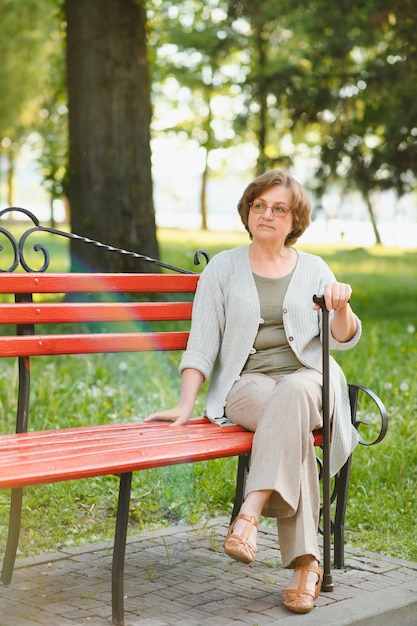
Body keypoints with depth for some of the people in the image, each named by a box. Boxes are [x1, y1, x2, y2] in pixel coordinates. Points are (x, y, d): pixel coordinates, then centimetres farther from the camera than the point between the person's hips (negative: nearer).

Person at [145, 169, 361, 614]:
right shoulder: (223, 268, 12)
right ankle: (305, 562, -38)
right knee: (292, 422, -36)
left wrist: (341, 308, -15)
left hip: (307, 377, 1)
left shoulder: (313, 269, 15)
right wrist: (185, 404, -9)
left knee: (293, 394, -38)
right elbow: (202, 342, 5)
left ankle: (250, 513, -45)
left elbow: (343, 340, 8)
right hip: (247, 383, -1)